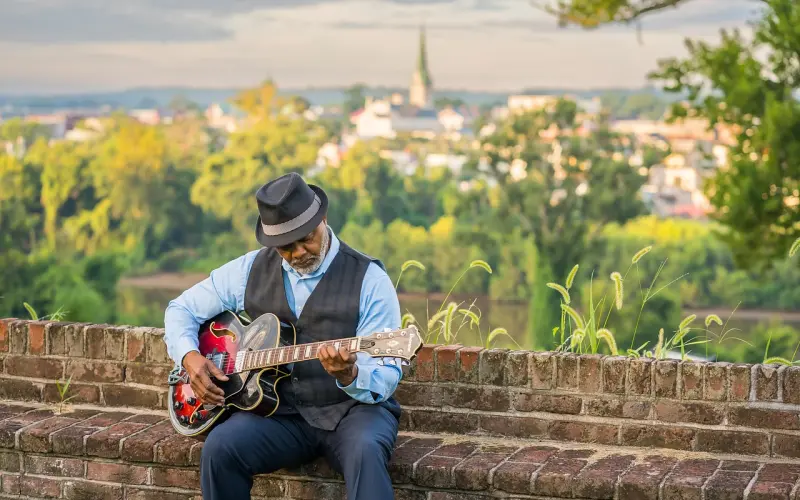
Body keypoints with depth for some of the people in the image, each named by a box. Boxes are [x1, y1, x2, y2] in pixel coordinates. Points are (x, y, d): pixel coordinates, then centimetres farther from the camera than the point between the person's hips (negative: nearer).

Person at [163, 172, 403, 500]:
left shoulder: (369, 279, -6)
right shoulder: (251, 269, 6)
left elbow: (386, 379, -10)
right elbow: (182, 308, 16)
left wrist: (349, 375, -33)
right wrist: (189, 356, -4)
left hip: (351, 408, -3)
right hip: (280, 411, 3)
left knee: (366, 450, -37)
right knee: (220, 448, -26)